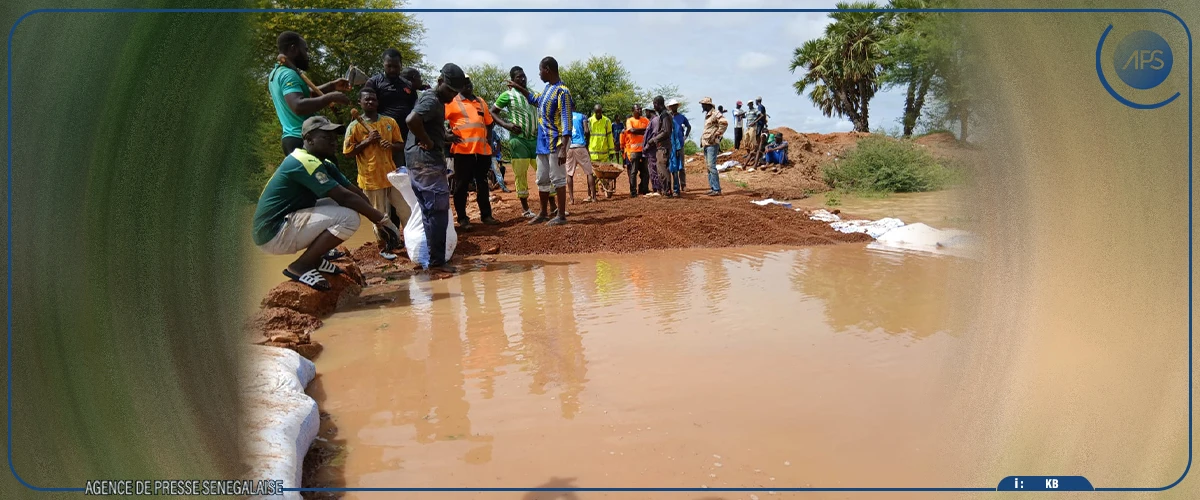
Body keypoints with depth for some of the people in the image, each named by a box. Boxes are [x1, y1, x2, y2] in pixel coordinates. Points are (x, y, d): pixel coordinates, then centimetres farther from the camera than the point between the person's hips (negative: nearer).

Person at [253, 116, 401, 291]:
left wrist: (377, 218, -1)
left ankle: (314, 259, 10)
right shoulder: (305, 163, -19)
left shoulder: (324, 164, 11)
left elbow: (354, 191, 8)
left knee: (344, 206, 11)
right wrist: (382, 219, -17)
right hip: (273, 233, -10)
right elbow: (345, 197, -23)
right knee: (348, 217, -20)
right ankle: (300, 267, -11)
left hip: (287, 222, 10)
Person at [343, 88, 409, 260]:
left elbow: (401, 145, 12)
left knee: (406, 210, 8)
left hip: (392, 174, 4)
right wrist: (367, 141, -15)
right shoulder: (355, 126, -4)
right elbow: (348, 152, -5)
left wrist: (391, 145, -10)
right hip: (371, 178, -3)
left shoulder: (390, 122, 6)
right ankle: (383, 248, 19)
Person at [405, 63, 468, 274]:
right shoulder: (432, 101, -14)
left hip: (421, 162, 11)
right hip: (428, 163, -11)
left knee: (430, 213, 15)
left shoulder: (430, 98, 17)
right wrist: (428, 142, -20)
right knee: (438, 213, -7)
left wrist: (442, 137, 11)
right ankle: (437, 261, -2)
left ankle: (434, 258, 22)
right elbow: (412, 120, -32)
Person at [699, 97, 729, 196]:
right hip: (706, 144, 10)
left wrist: (716, 135, -19)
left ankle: (717, 189, -12)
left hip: (712, 144, -10)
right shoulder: (707, 115, 19)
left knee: (711, 166, -13)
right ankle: (712, 188, 15)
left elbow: (724, 123, -23)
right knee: (709, 167, 10)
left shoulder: (715, 114, -11)